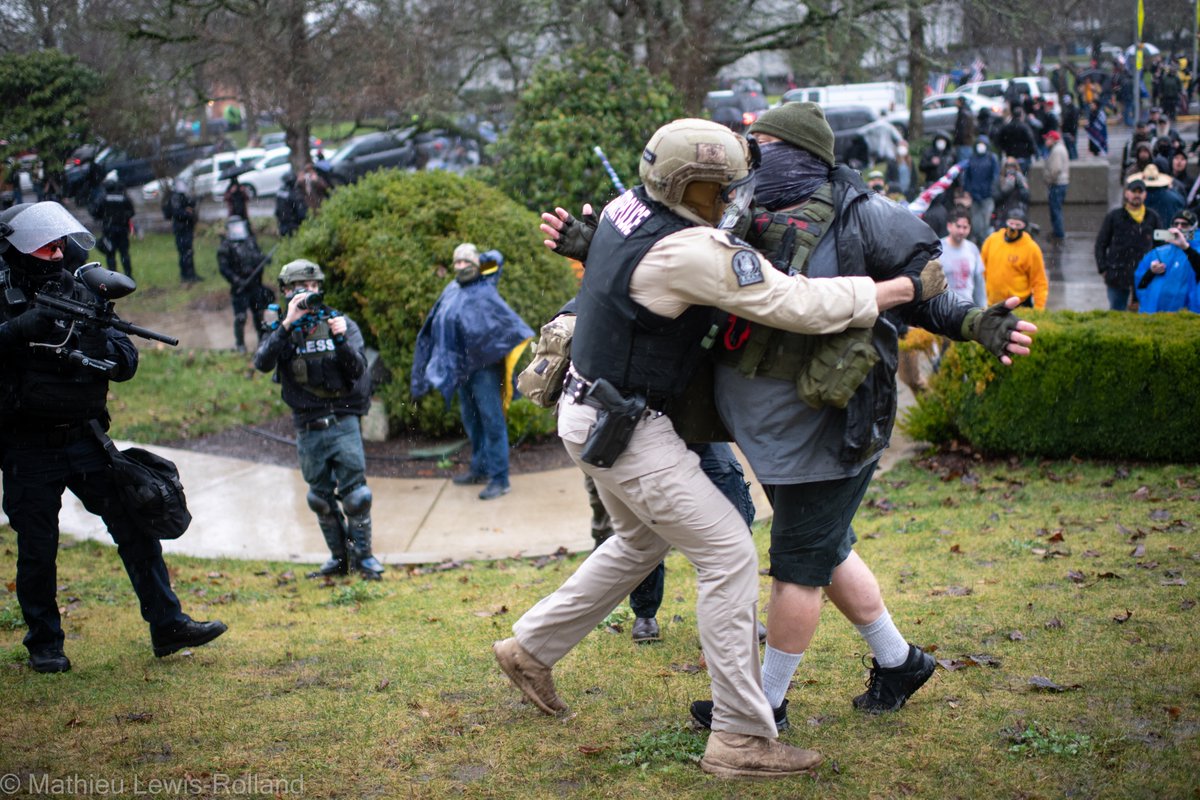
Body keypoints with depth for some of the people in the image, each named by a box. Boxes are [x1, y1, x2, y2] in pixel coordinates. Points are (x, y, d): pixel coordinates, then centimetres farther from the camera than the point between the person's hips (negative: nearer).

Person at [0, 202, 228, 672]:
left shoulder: (81, 294, 7)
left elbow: (126, 364, 4)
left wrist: (96, 343, -15)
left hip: (85, 439, 3)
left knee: (134, 528, 1)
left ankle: (167, 626, 7)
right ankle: (44, 644, 19)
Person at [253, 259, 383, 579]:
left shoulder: (341, 323, 1)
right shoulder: (281, 330, 3)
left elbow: (358, 369, -7)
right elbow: (262, 363, -16)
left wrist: (341, 340, -24)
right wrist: (287, 325, -23)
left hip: (343, 423, -2)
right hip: (307, 429, 2)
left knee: (355, 494, -5)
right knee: (321, 498, 9)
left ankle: (363, 555, 8)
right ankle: (339, 558, 22)